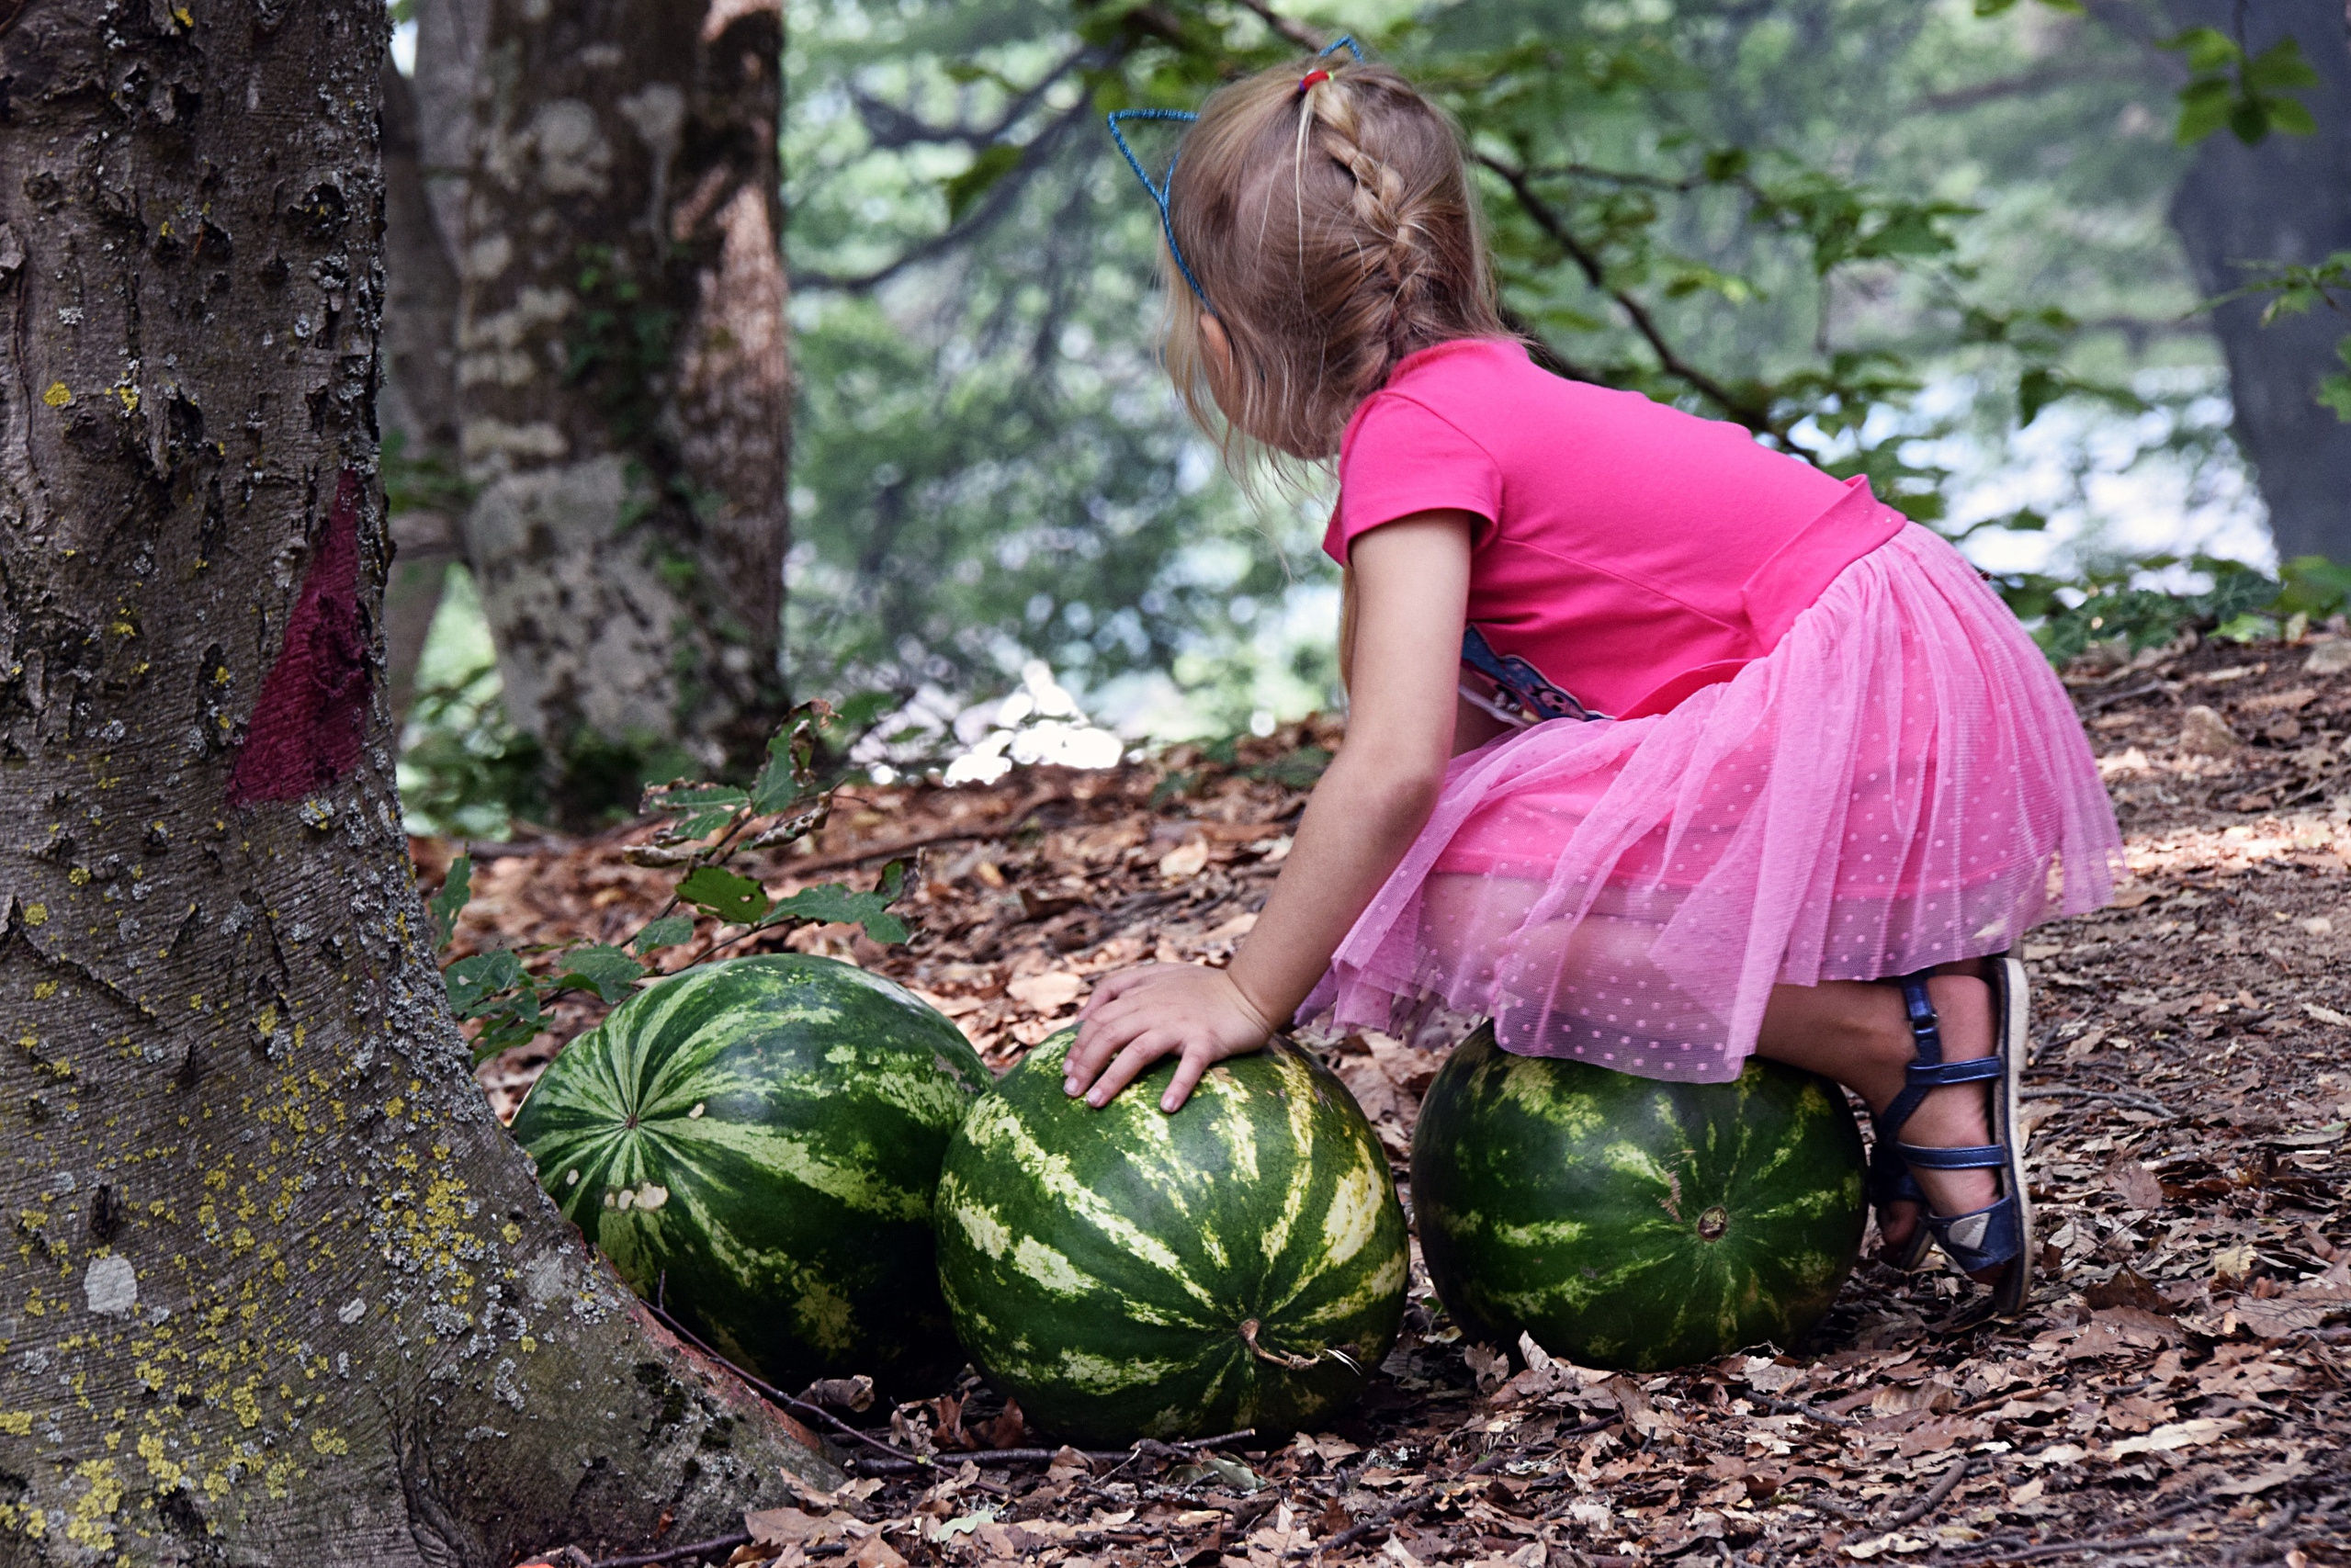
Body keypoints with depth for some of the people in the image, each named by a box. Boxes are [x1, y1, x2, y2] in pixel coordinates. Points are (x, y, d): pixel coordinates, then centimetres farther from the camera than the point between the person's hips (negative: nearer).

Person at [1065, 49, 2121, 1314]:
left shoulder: (1410, 437, -13)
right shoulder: (1483, 393, 16)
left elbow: (1395, 766, -23)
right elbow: (1470, 725, 18)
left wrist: (1248, 996, -17)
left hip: (1852, 709, -10)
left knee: (1458, 897, -16)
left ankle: (1894, 1043, -8)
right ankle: (1911, 979, 12)